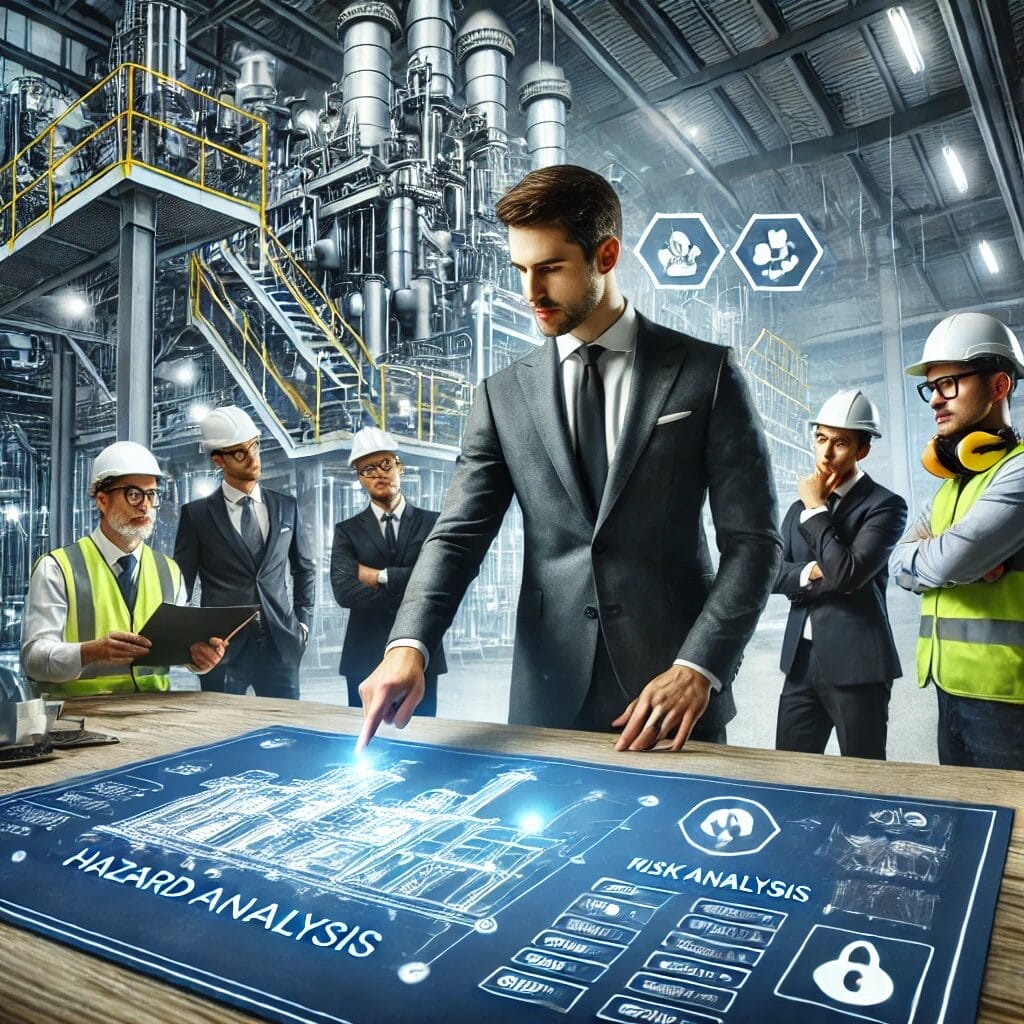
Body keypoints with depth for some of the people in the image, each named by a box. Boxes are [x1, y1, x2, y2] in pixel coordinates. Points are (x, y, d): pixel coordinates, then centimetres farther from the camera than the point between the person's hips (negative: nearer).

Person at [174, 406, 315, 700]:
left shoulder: (285, 506, 8)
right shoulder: (196, 514, 1)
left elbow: (304, 569, 18)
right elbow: (181, 584, 5)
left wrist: (303, 622, 10)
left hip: (280, 643, 2)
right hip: (223, 646, -2)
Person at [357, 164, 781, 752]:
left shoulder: (706, 373, -1)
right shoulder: (504, 396, 5)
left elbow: (753, 539, -4)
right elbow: (458, 536, -1)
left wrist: (698, 668, -15)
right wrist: (409, 645, -18)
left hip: (675, 691, -1)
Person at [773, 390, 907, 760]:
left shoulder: (885, 505, -7)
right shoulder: (798, 507, 14)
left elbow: (847, 574, -20)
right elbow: (774, 575, 7)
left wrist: (817, 509, -11)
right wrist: (813, 572, -13)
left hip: (855, 662, -6)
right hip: (800, 660, 6)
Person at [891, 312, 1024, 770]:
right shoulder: (951, 481, 16)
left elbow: (945, 562, -22)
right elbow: (899, 564, 8)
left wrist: (923, 555, 0)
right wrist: (969, 562, -10)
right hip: (952, 689, 8)